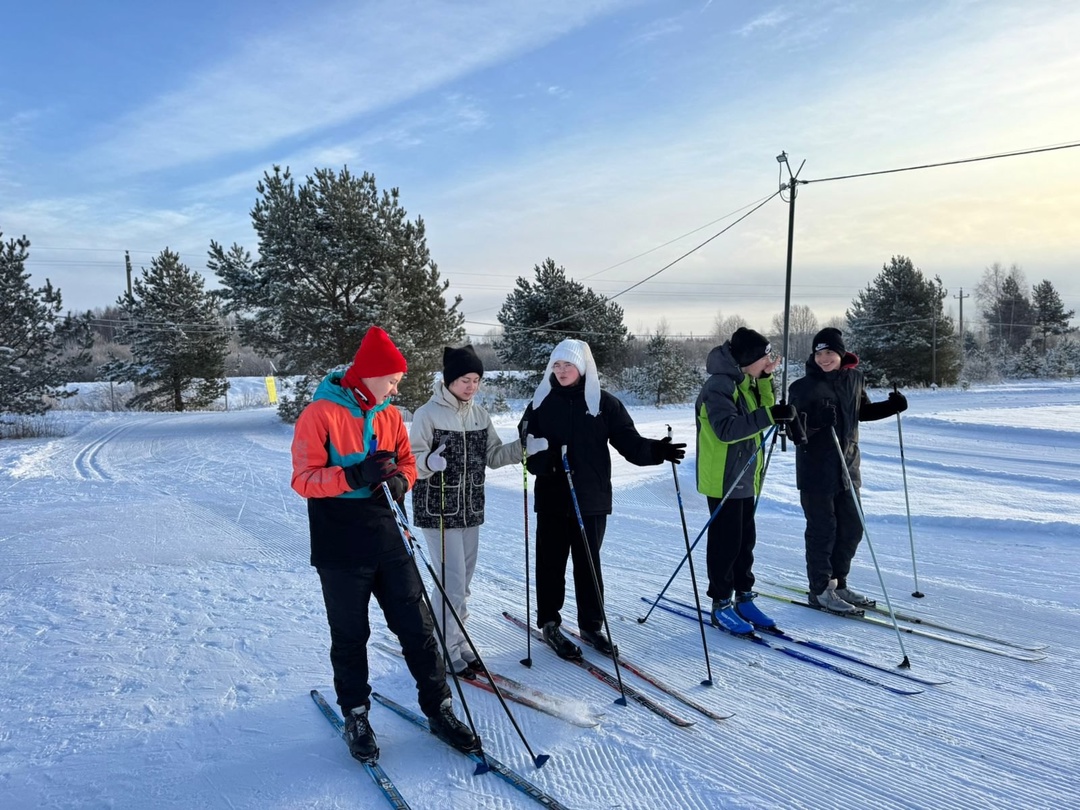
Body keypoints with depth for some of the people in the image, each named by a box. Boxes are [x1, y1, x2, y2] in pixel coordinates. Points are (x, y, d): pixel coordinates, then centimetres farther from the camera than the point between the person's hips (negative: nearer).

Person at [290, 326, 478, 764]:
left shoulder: (389, 415, 7)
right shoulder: (320, 414, -10)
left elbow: (407, 462, 14)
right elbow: (304, 479, -13)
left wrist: (399, 479, -10)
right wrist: (354, 476, -28)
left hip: (387, 542, 5)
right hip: (341, 550, -4)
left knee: (417, 627, 8)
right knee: (350, 637, 11)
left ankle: (438, 709, 21)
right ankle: (356, 716, 29)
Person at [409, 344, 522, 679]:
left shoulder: (479, 413, 6)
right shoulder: (428, 413, -12)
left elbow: (493, 455, 10)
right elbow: (412, 461, -14)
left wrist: (523, 446, -4)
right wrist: (431, 461, -35)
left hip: (470, 510, 6)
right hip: (438, 511, -6)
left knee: (462, 583, 15)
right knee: (452, 583, -5)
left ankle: (455, 640, 31)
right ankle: (446, 651, 10)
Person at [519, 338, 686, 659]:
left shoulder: (604, 403, 0)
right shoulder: (542, 401, 3)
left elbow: (629, 441, -3)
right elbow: (525, 443, 2)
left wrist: (656, 450, -21)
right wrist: (539, 458, -19)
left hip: (591, 499, 0)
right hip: (552, 498, 0)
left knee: (589, 564, 10)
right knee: (551, 562, 8)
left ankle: (591, 625, 24)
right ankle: (549, 624, 23)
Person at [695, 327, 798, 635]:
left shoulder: (745, 382, 11)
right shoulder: (719, 385, -18)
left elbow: (761, 414, 13)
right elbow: (727, 428, -28)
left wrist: (765, 380, 3)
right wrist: (769, 415, -33)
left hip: (745, 477, 9)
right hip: (723, 479, -9)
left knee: (746, 540, 14)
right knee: (726, 543, -1)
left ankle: (743, 598, 24)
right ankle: (721, 605, 10)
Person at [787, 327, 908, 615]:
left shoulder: (853, 378, 4)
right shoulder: (804, 387, -12)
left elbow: (863, 411, 19)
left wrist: (891, 406, 3)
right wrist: (811, 421, -34)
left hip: (847, 467, 6)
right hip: (816, 470, -6)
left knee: (851, 528, 13)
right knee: (823, 530, 1)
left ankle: (838, 583, 30)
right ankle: (820, 591, 15)